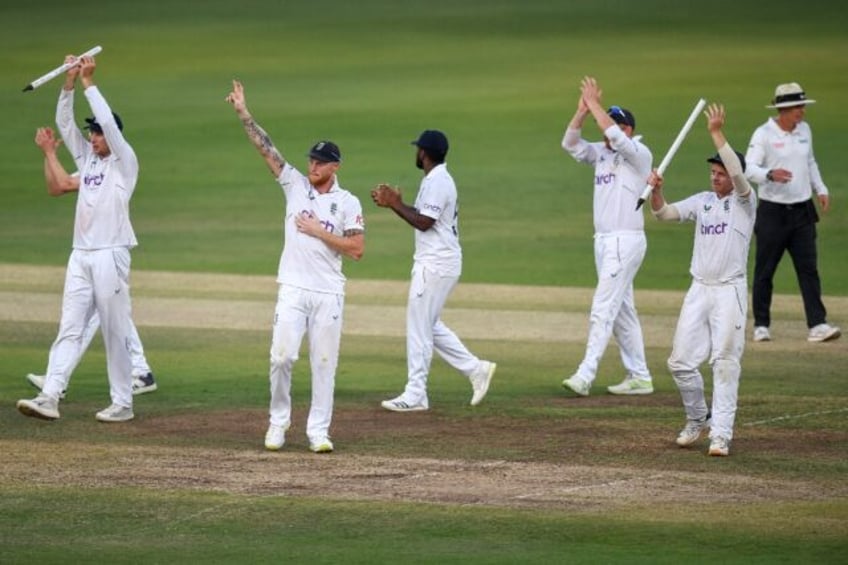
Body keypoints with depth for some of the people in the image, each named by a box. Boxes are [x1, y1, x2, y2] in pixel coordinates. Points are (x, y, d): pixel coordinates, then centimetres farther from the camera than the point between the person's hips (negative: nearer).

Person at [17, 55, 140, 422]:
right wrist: (69, 83, -2)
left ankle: (122, 403, 4)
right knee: (69, 329, -1)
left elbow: (109, 122, -15)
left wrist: (89, 83, -13)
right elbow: (65, 123, 10)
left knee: (115, 332, -2)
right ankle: (49, 398, -8)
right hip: (81, 256, 6)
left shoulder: (124, 162, -2)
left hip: (110, 256, -6)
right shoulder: (87, 158, 16)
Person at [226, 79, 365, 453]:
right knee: (282, 355, -7)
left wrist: (320, 232, -11)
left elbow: (357, 250, -6)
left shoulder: (348, 203, 1)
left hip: (328, 293, -1)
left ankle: (319, 430, 7)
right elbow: (265, 148, -1)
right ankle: (278, 422, 10)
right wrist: (243, 113, -9)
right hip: (293, 289, 1)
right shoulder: (295, 184, 7)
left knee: (324, 362, 1)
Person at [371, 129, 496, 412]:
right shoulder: (439, 179, 16)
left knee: (419, 327, -5)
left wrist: (396, 205, -13)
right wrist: (394, 202, 12)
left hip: (435, 265, -10)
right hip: (436, 263, 10)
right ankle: (476, 369, 16)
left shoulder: (436, 182, -17)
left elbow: (424, 222, -22)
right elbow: (424, 217, 21)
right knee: (428, 325, 16)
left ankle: (415, 395, -1)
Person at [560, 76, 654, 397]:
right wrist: (582, 110, -8)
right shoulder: (601, 154, 13)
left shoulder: (639, 154, -9)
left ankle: (585, 377, -19)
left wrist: (594, 103, -17)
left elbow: (614, 134, -25)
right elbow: (570, 143, 4)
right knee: (621, 310, 11)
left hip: (626, 241, -9)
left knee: (603, 309, -14)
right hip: (603, 241, 9)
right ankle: (639, 377, 16)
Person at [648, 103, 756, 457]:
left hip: (730, 291, -5)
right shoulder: (702, 201, 13)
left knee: (725, 362, -8)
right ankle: (697, 419, 24)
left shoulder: (744, 201, -2)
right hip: (699, 291, 5)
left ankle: (721, 434, -6)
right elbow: (664, 214, 6)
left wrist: (716, 133, -24)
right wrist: (656, 191, -14)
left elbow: (739, 174, -21)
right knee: (680, 361, 3)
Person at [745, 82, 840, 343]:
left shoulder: (804, 130, 9)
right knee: (764, 271, 4)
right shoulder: (763, 134, -10)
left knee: (809, 269, -2)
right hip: (772, 212, -5)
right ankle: (761, 325, 14)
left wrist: (821, 189, 15)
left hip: (802, 211, 5)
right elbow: (749, 168, -18)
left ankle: (817, 325, -6)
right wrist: (770, 174, -36)